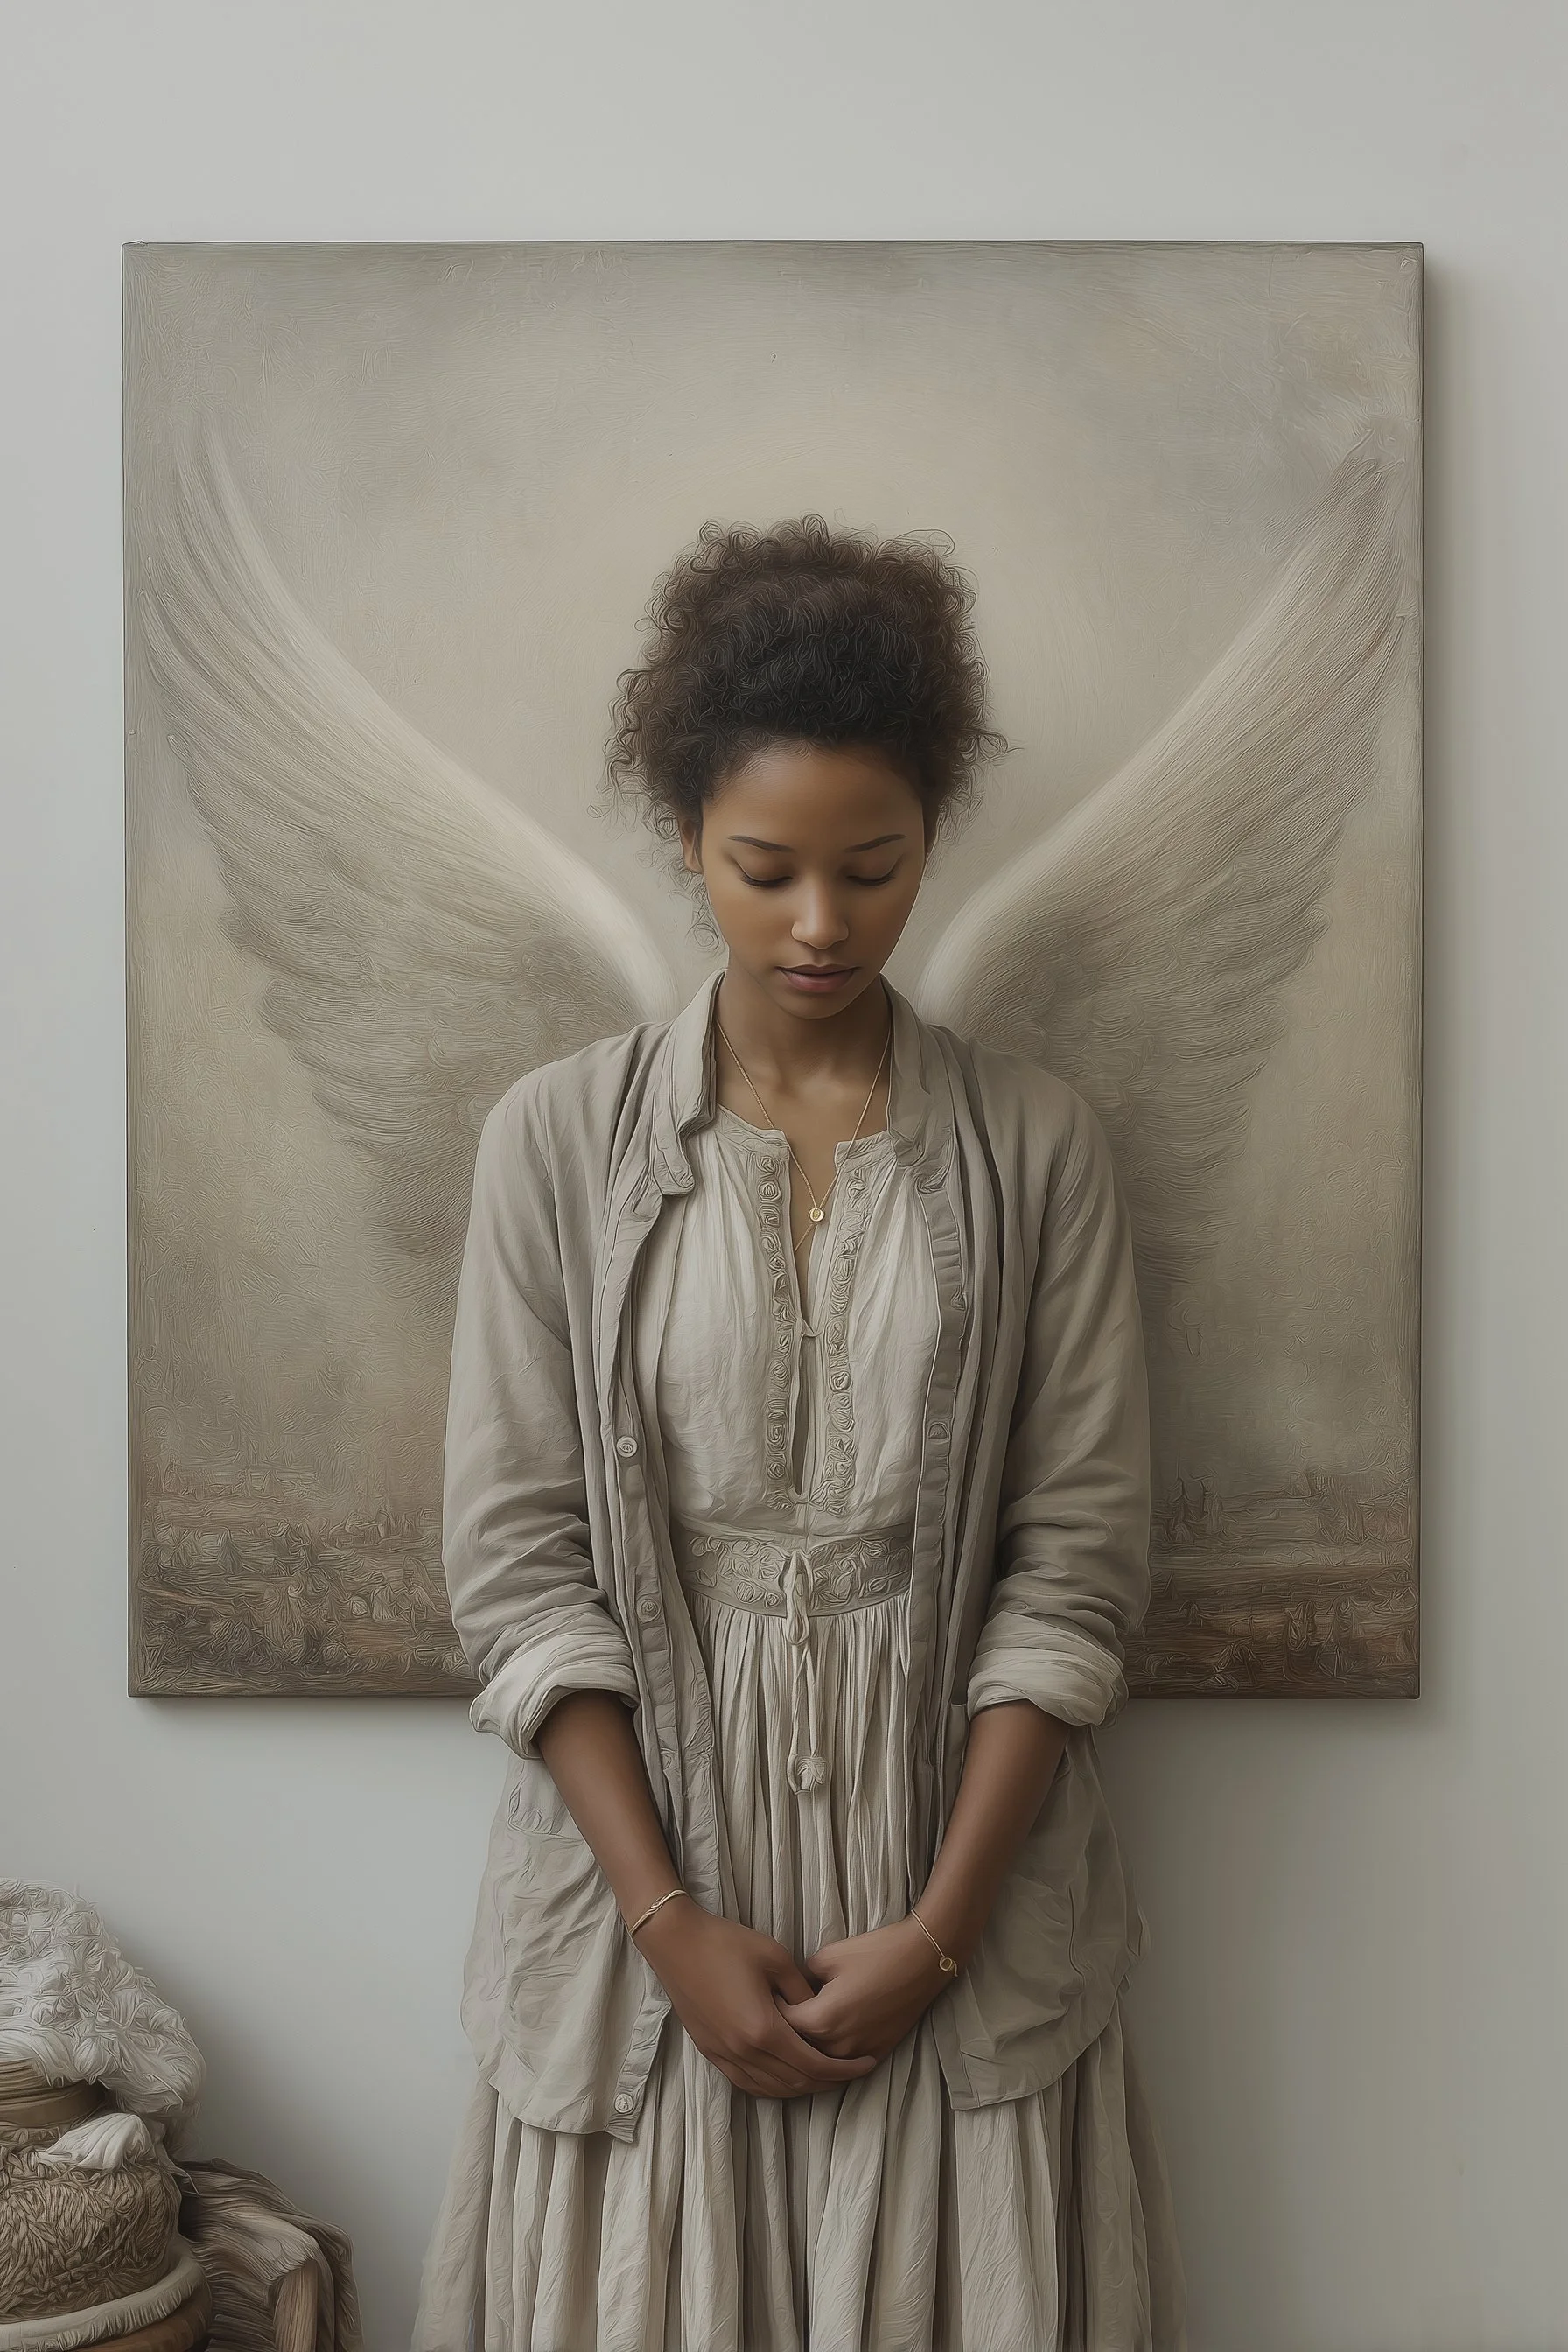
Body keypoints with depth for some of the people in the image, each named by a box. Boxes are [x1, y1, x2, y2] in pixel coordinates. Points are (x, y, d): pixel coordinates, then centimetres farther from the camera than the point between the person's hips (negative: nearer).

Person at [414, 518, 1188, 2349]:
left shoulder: (1034, 1146, -1)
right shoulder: (558, 1139, -3)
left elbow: (1077, 1563, -3)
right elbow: (515, 1561, -5)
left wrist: (940, 1925, -9)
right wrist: (671, 1922, -10)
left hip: (961, 1922, 1)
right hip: (645, 1899, 0)